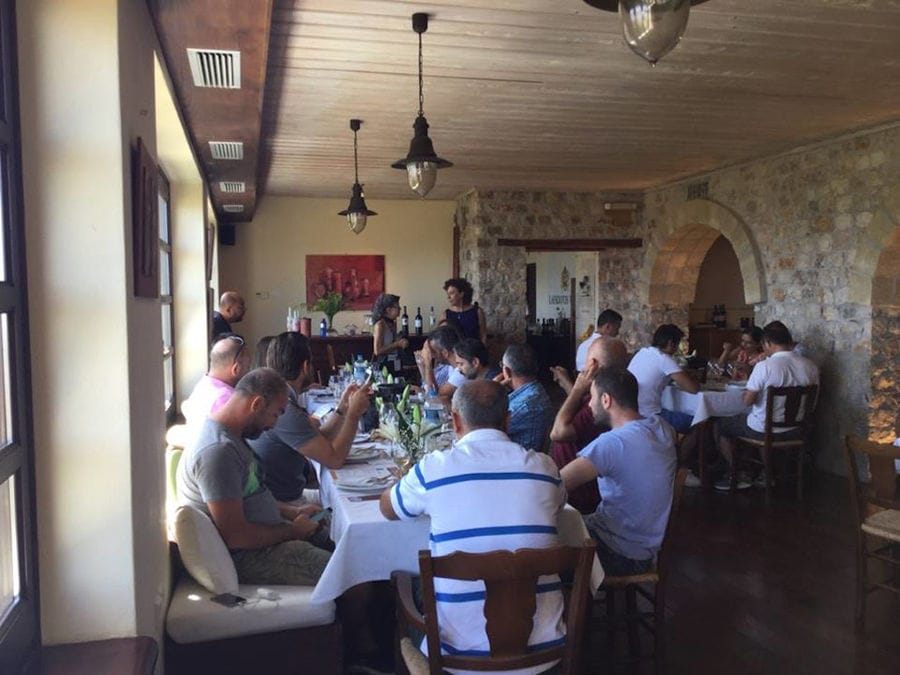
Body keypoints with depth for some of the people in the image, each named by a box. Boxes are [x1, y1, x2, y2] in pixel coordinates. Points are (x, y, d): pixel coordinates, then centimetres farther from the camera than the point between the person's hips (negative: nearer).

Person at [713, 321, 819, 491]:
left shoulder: (764, 367, -24)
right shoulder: (811, 366, -6)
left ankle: (739, 476, 20)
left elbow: (748, 400, -18)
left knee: (718, 426, 17)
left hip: (764, 431, -6)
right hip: (796, 431, 6)